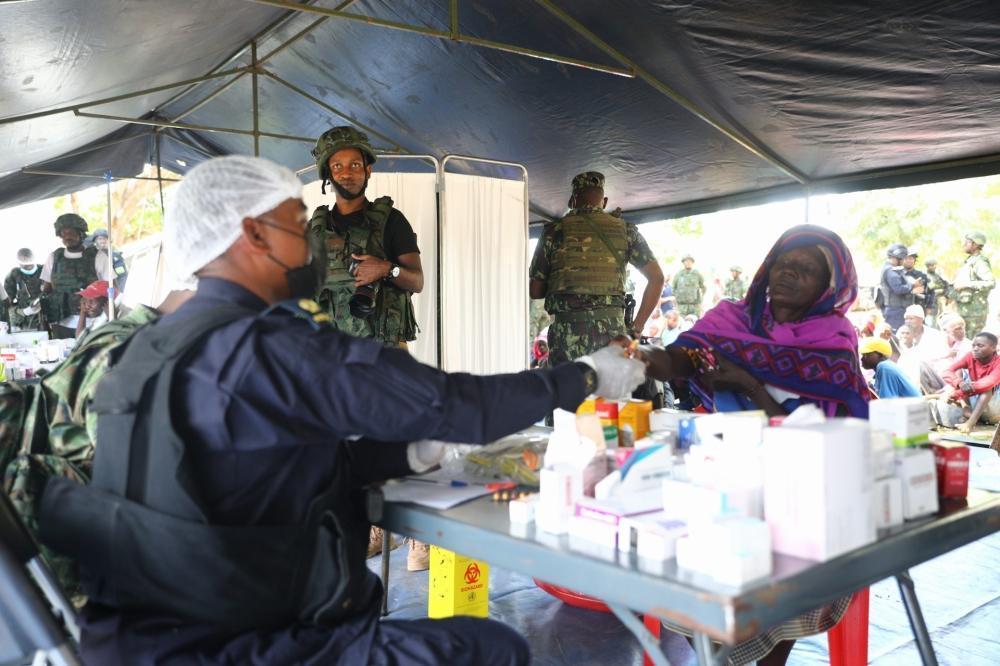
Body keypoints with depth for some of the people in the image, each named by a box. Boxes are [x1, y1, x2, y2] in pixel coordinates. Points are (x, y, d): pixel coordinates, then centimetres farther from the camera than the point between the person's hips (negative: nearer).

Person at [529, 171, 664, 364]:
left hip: (567, 333, -1)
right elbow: (656, 278, 7)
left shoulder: (554, 231, 6)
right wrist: (637, 327, 10)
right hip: (612, 332, 2)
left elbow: (534, 290, 9)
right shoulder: (625, 230, 11)